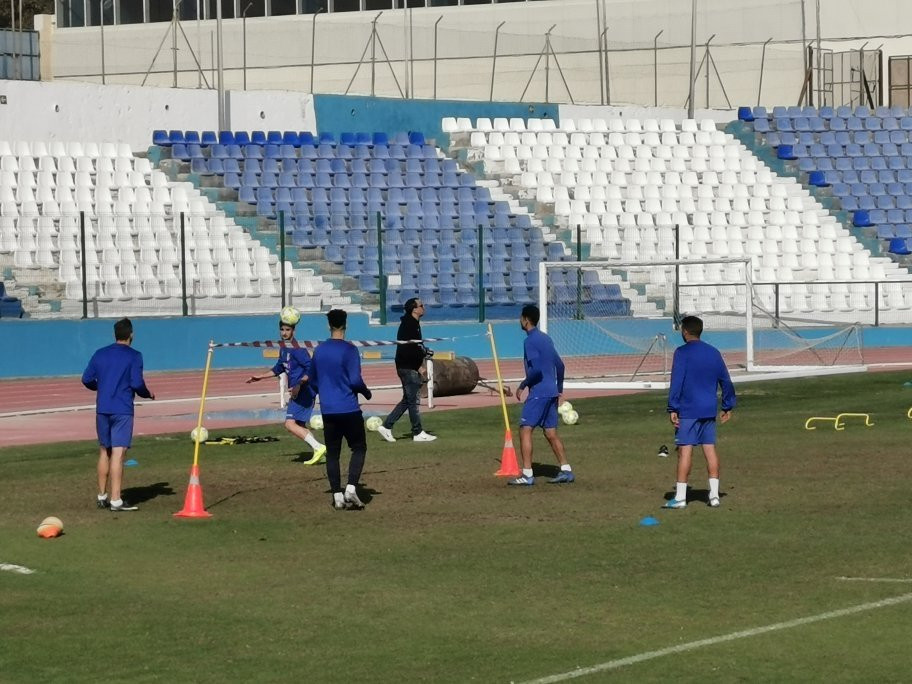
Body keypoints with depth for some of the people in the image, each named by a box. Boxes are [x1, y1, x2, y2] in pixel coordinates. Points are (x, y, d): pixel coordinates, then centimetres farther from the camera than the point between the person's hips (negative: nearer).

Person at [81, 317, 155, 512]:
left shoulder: (100, 354, 8)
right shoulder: (134, 356, -6)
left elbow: (87, 379, 9)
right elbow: (137, 384, -14)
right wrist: (147, 394, 6)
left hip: (102, 409, 5)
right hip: (122, 410, -5)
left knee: (104, 452, 17)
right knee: (118, 452, -8)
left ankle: (102, 496, 23)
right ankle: (115, 500, -13)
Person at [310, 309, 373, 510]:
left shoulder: (319, 350, 6)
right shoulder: (349, 350, -11)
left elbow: (313, 380, 15)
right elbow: (355, 380, -15)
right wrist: (366, 392, 4)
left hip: (328, 410, 4)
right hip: (349, 409, -4)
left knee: (332, 453, 9)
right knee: (359, 448, 7)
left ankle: (337, 496, 6)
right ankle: (351, 488, -9)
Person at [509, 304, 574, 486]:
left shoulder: (530, 341, -12)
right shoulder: (546, 339, 15)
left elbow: (536, 369, -22)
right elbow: (559, 365, 18)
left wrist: (522, 386, -11)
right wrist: (559, 389, 24)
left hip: (538, 392, -9)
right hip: (551, 392, 9)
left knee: (525, 429, -8)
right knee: (551, 432, 14)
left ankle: (527, 475, -13)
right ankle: (566, 471, 12)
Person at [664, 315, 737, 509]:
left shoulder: (682, 353, -7)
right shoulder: (714, 353, 11)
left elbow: (676, 382, -13)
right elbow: (725, 381, 15)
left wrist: (672, 409, -12)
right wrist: (728, 407, 21)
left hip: (687, 411, -5)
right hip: (709, 411, 5)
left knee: (685, 450, -5)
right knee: (710, 449, 8)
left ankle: (680, 497, -6)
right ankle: (714, 495, 6)